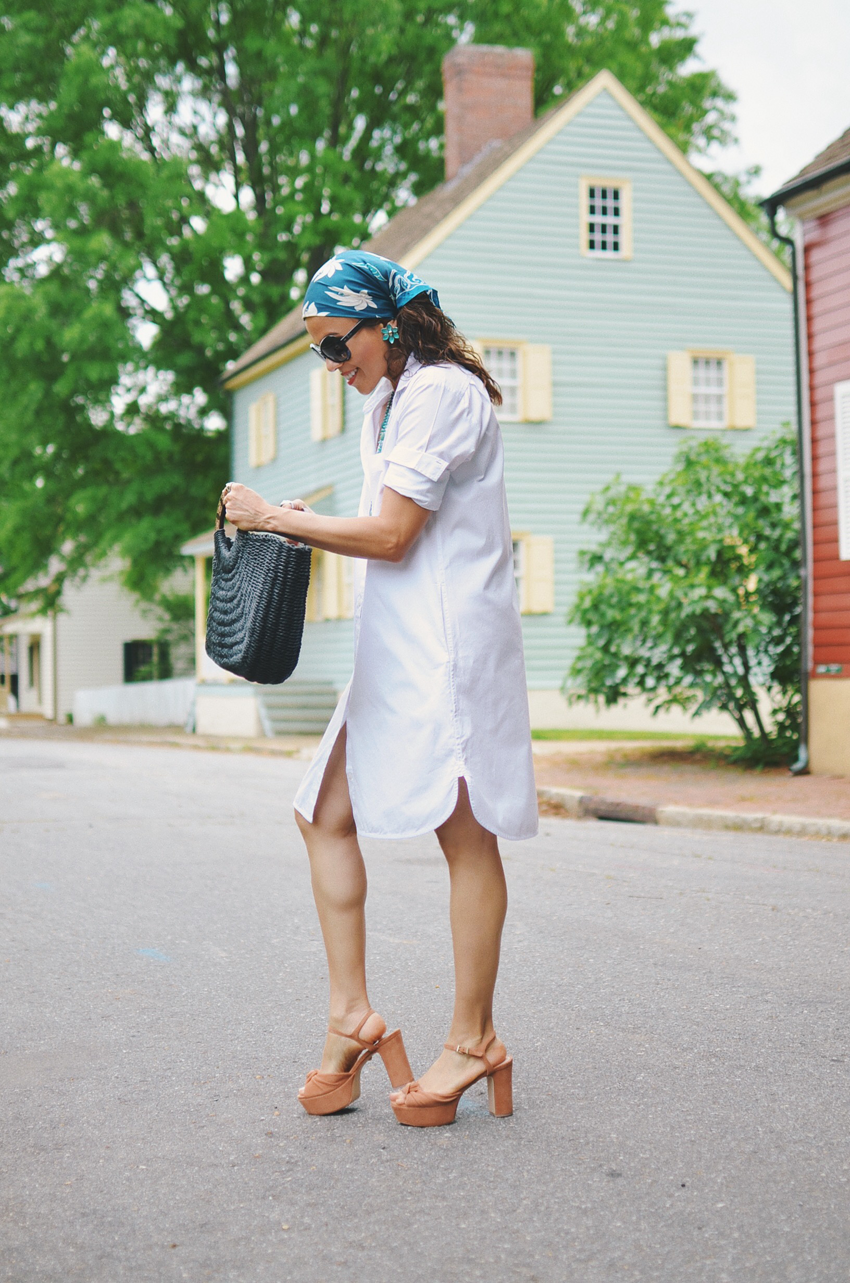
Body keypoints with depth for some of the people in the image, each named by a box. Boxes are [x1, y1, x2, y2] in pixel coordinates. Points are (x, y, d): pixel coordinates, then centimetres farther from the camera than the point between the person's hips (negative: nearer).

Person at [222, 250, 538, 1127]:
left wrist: (274, 517, -8)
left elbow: (391, 534, -16)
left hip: (449, 643, -10)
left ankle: (473, 1041, 3)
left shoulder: (441, 392, -11)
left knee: (464, 832, -4)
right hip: (394, 651, 10)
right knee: (327, 815, 6)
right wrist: (303, 525, 5)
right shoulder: (385, 404, 19)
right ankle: (351, 1017, 10)